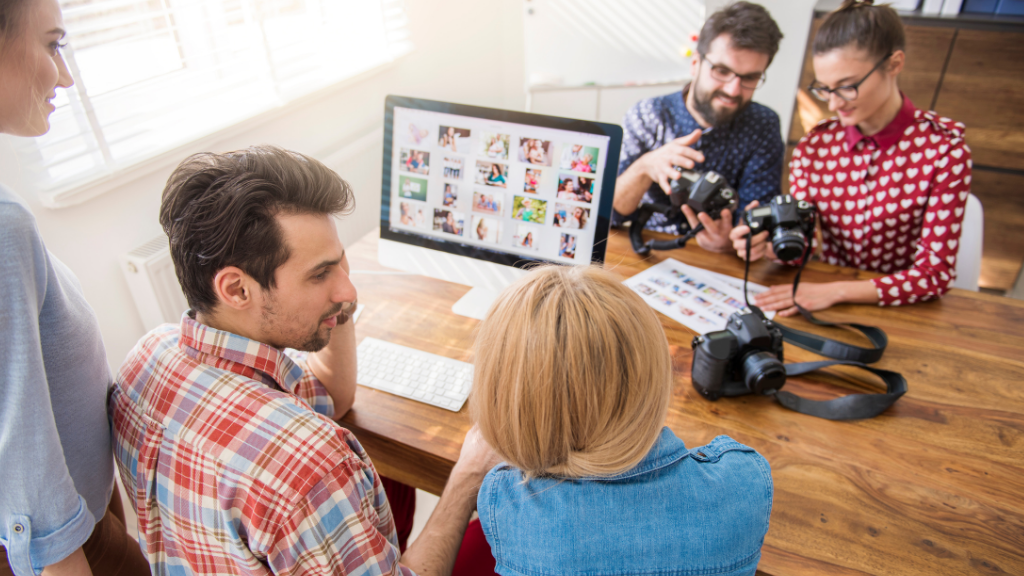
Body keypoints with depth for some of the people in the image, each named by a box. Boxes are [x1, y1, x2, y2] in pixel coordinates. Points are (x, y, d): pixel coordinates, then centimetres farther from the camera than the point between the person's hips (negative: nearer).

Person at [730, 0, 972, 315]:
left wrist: (834, 291, -25)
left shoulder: (943, 148, -12)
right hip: (830, 313, 3)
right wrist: (768, 245, -25)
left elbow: (936, 274, -14)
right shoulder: (814, 145, -2)